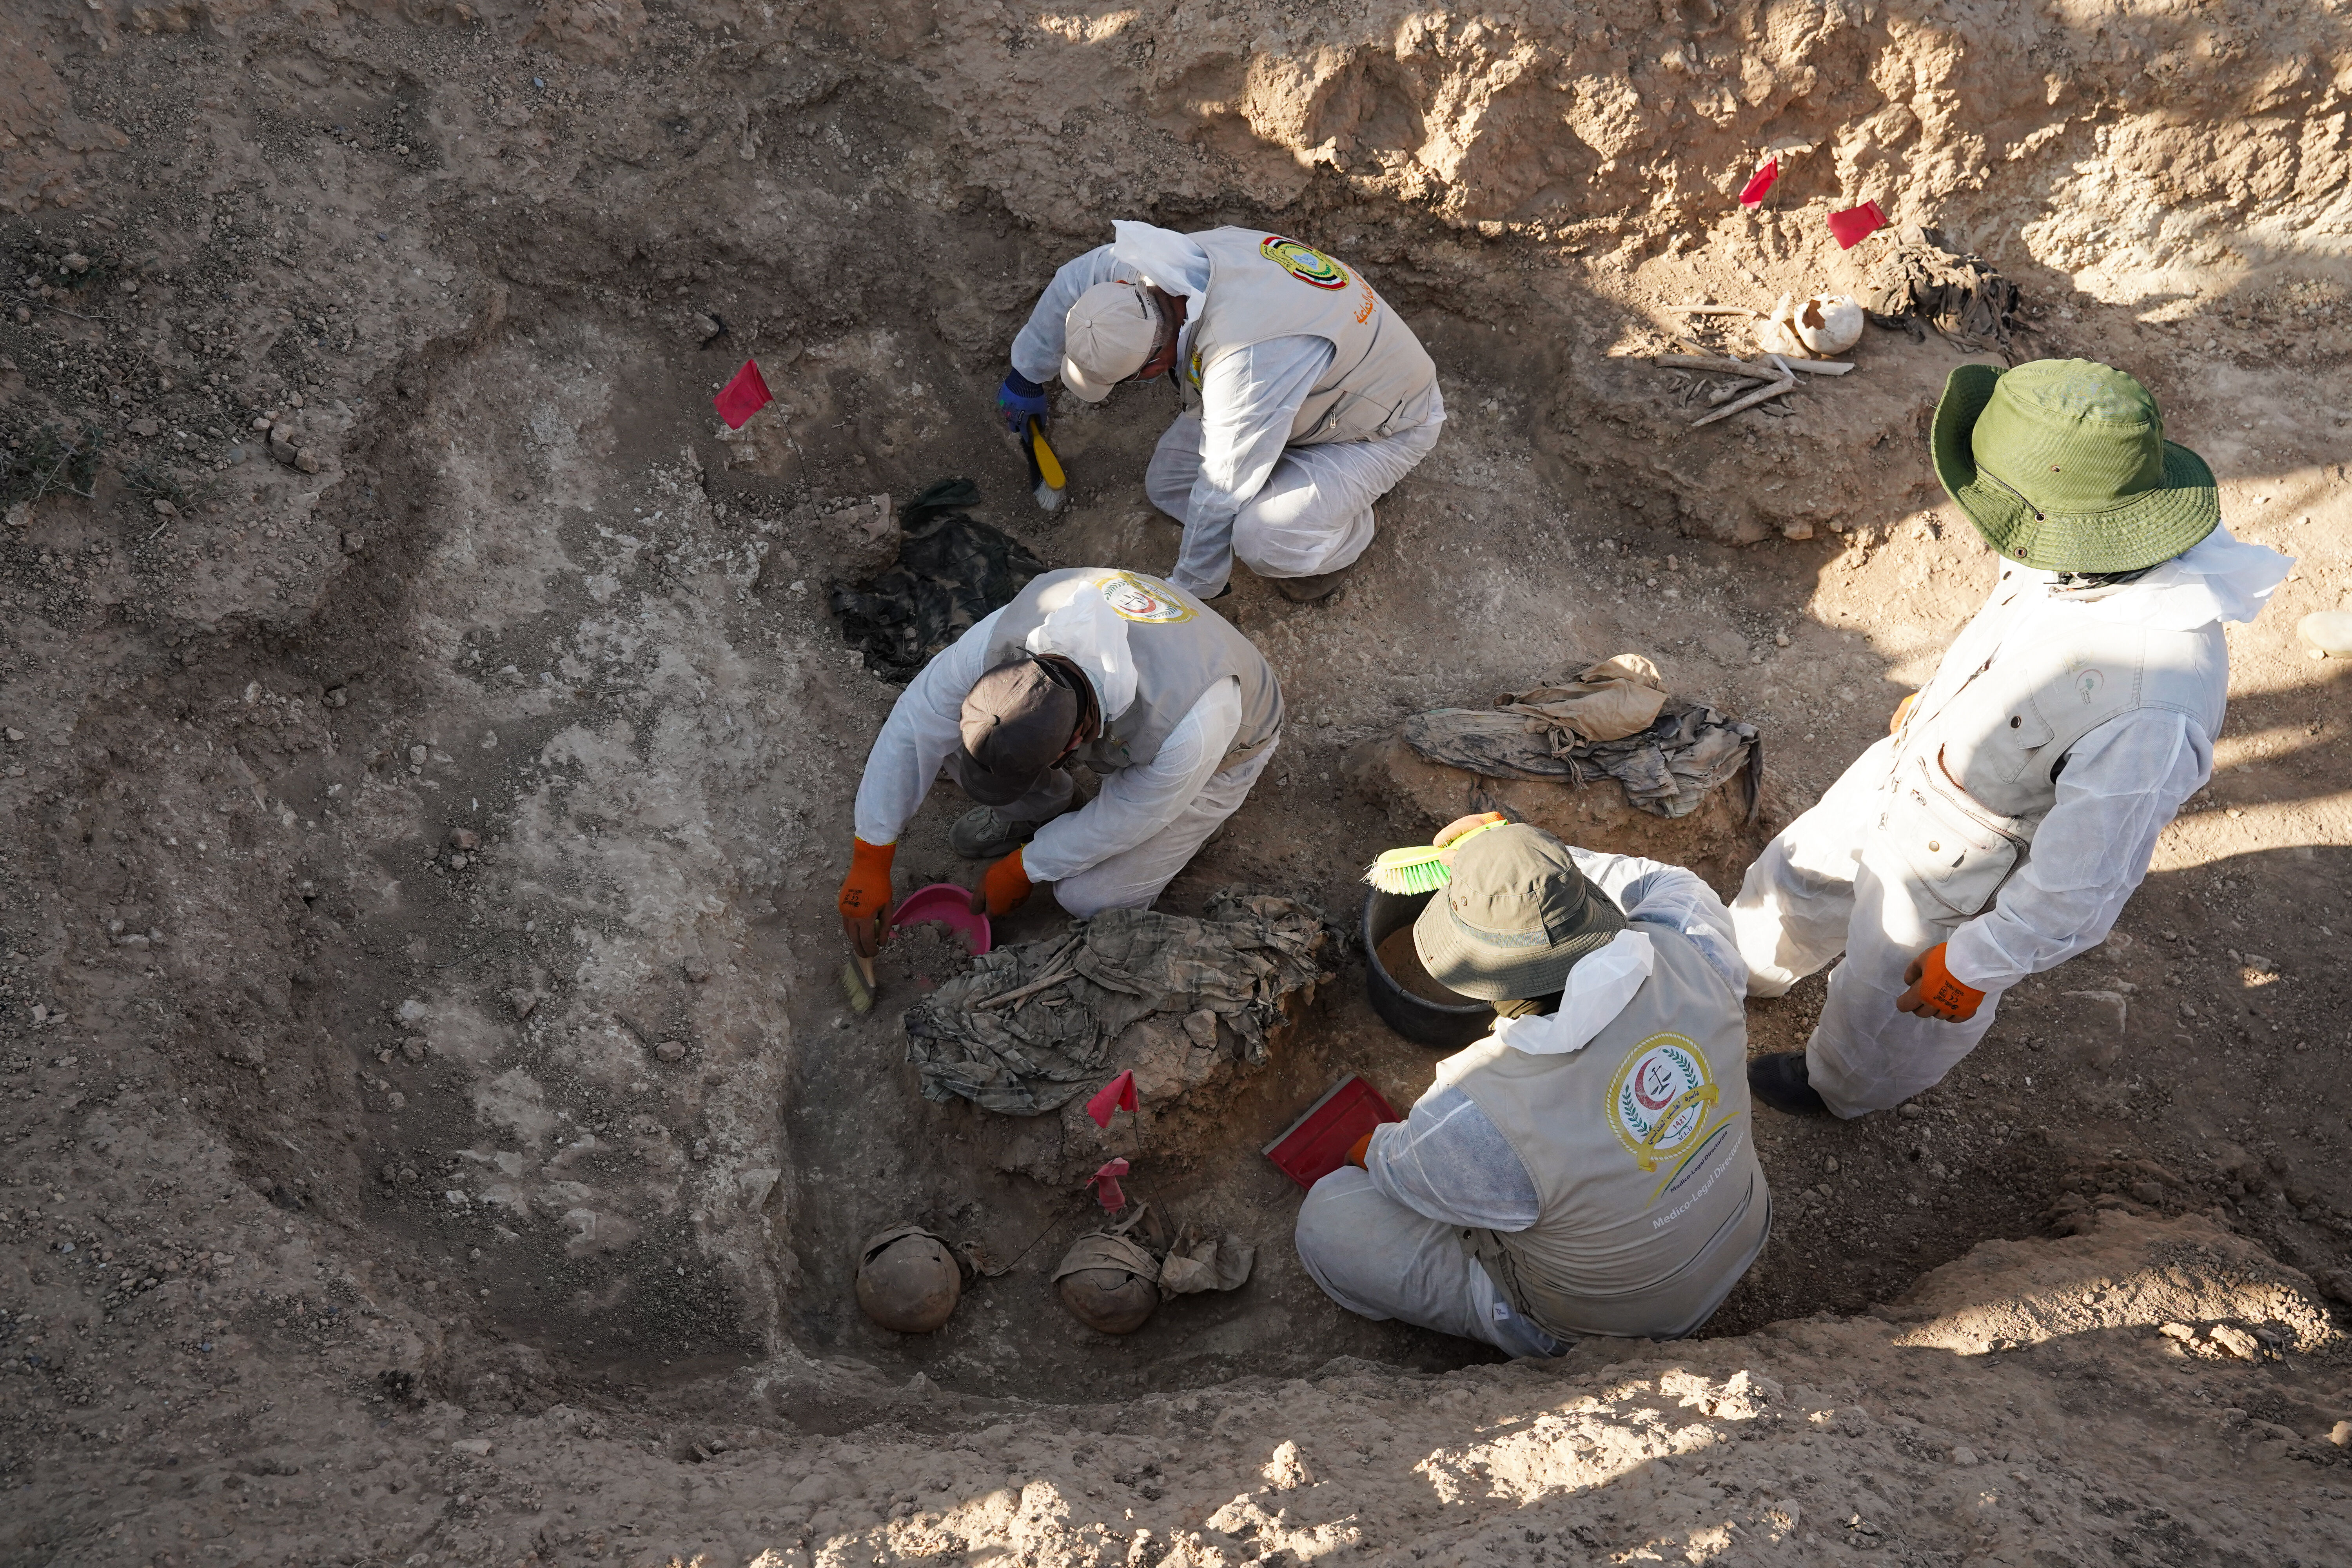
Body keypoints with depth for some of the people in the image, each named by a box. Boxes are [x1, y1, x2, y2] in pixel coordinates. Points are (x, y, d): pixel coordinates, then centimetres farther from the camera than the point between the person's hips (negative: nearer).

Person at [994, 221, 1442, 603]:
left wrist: (1186, 590, -16)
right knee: (1167, 483, 0)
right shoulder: (1176, 257, -20)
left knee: (1261, 539, -30)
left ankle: (1344, 535, 3)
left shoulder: (1246, 363, -43)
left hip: (1388, 423, -8)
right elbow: (1074, 281, 1)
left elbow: (1222, 493, -31)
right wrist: (1025, 379, 12)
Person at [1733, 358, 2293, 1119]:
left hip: (1956, 874, -6)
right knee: (1800, 871, 31)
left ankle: (1843, 1088, 59)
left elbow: (2082, 883, -31)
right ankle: (1741, 967, 64)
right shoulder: (2095, 549, -21)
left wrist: (1976, 966, -17)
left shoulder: (2153, 709, -45)